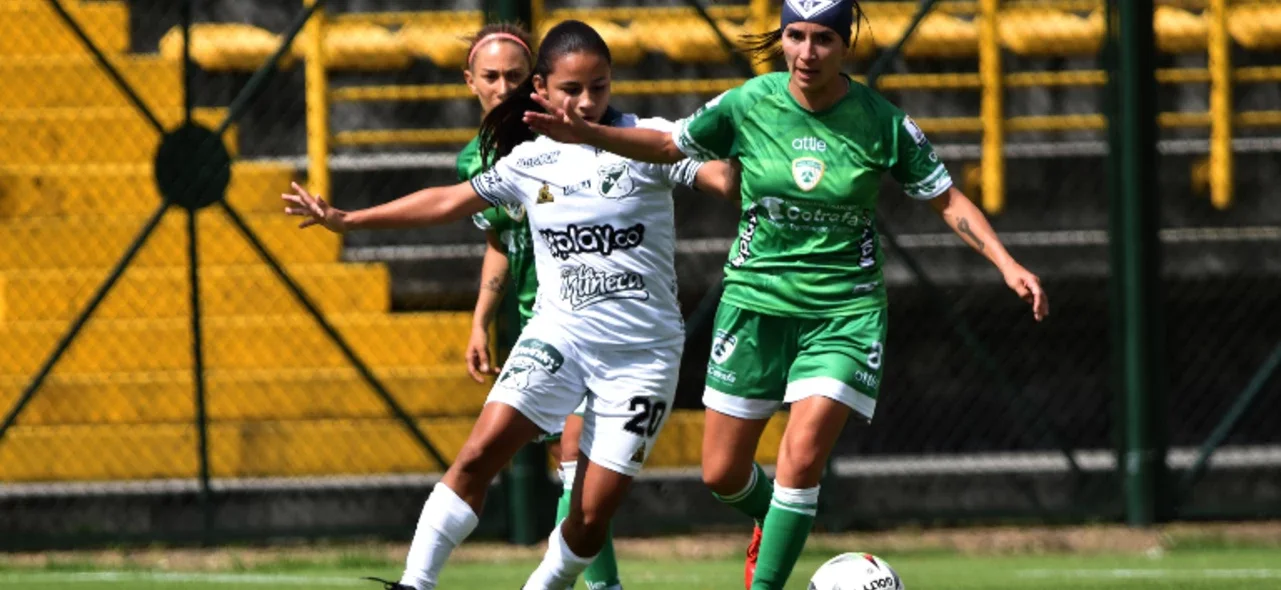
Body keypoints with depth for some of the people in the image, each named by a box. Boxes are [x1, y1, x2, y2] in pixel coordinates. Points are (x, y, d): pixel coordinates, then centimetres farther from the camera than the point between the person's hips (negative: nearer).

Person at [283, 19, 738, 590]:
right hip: (558, 333, 2)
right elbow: (449, 201, 18)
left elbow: (725, 178, -15)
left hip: (642, 351, -2)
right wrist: (347, 220, 19)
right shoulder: (530, 160, 7)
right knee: (480, 453, -18)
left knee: (592, 517, -3)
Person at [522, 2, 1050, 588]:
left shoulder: (881, 122, -10)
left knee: (802, 453, -20)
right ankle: (771, 518, 41)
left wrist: (1008, 265, -11)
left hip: (845, 310, -2)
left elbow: (948, 200, -1)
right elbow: (668, 145, 8)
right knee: (722, 473, 6)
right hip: (757, 300, 2)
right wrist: (586, 134, -4)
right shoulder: (747, 105, -7)